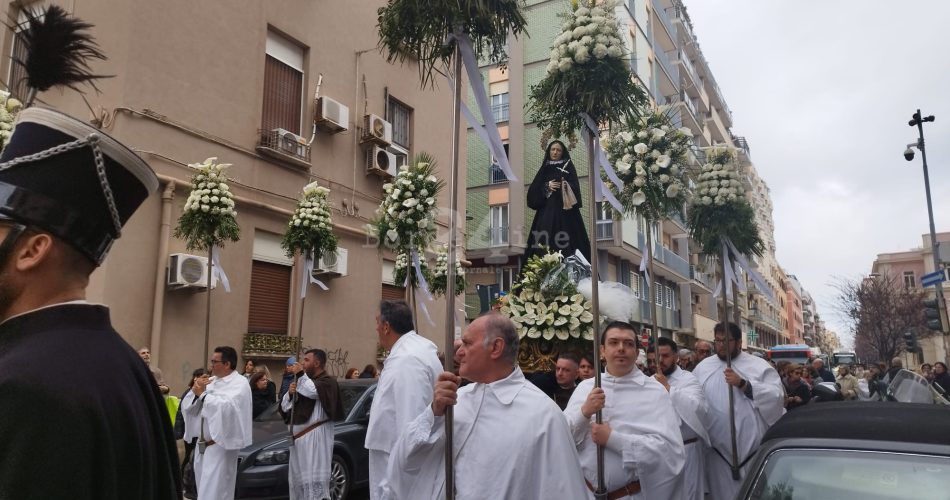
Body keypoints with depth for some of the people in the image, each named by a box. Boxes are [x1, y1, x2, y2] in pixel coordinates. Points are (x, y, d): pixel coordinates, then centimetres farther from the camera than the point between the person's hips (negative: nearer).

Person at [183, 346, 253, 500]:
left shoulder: (239, 383, -9)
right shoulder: (211, 381, 14)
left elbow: (227, 407, -26)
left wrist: (203, 394, -15)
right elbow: (188, 406, 14)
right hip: (203, 444, 8)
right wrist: (196, 392, -6)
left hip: (220, 445, -8)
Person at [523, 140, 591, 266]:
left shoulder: (568, 167, 9)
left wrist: (566, 186, -22)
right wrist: (547, 186, -9)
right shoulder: (544, 169, 16)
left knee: (564, 241, -13)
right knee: (545, 240, -7)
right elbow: (533, 191, 7)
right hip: (546, 211, 3)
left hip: (564, 210, -3)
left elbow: (575, 188, -2)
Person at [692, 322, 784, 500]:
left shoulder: (759, 365, -1)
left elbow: (776, 396, -13)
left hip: (753, 447, -2)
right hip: (718, 449, 2)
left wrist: (742, 384, -19)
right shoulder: (703, 367, 7)